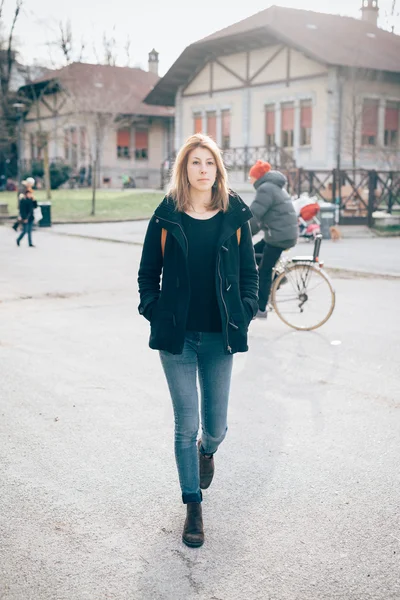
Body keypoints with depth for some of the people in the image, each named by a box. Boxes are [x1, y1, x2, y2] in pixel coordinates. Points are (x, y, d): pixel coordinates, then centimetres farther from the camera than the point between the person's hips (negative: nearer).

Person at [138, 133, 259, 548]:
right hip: (177, 337, -1)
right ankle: (193, 506, 20)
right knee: (186, 424, 3)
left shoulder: (234, 215, 2)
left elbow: (249, 272, 8)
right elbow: (148, 273, 6)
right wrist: (155, 313, -1)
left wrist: (245, 313, -2)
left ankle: (207, 451, 47)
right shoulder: (166, 217, -1)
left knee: (215, 425, 8)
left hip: (219, 336, 1)